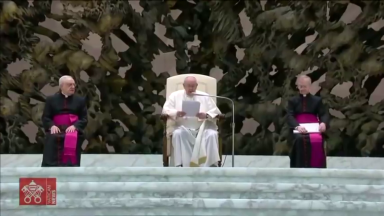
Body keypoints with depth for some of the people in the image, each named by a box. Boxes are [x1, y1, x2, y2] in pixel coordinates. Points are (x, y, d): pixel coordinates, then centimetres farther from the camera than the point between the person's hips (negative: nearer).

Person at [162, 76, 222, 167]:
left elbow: (215, 111, 7)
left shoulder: (205, 96, 15)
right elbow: (166, 109, 2)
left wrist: (206, 115, -17)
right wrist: (176, 113, -20)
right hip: (183, 127, -1)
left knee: (212, 134, -30)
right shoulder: (175, 95, 12)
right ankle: (180, 165, -35)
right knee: (178, 133, -34)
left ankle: (212, 165, -29)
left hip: (202, 127, 1)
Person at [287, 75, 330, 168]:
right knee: (300, 140, -35)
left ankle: (316, 168, -25)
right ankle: (301, 168, -31)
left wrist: (323, 123, -22)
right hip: (298, 129, -1)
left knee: (317, 140, -33)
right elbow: (289, 116, -2)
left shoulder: (317, 100, 17)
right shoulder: (292, 101, 14)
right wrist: (297, 126, -24)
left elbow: (324, 114, 4)